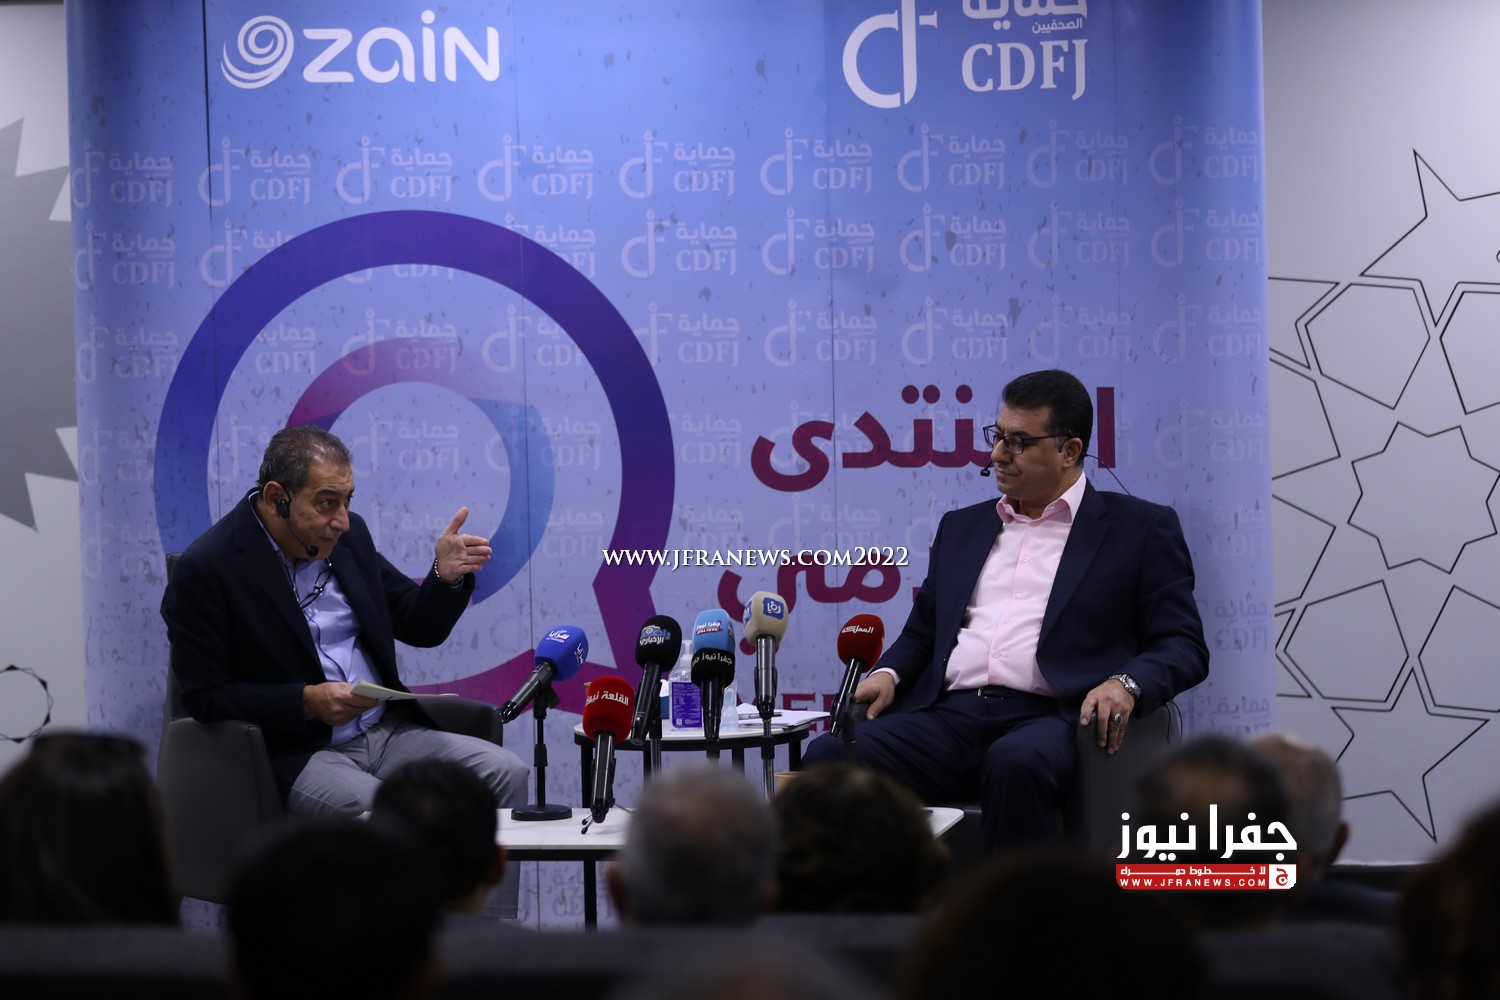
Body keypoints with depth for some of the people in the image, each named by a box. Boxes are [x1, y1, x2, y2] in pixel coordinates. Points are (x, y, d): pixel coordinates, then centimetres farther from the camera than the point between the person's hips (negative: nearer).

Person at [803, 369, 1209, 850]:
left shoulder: (1139, 527, 12)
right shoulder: (962, 527, 27)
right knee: (827, 756, -25)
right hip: (950, 717, 4)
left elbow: (1183, 646, 5)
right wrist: (888, 674, 5)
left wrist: (1126, 684, -17)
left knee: (1017, 762, -41)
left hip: (1049, 719, -4)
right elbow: (921, 633, 29)